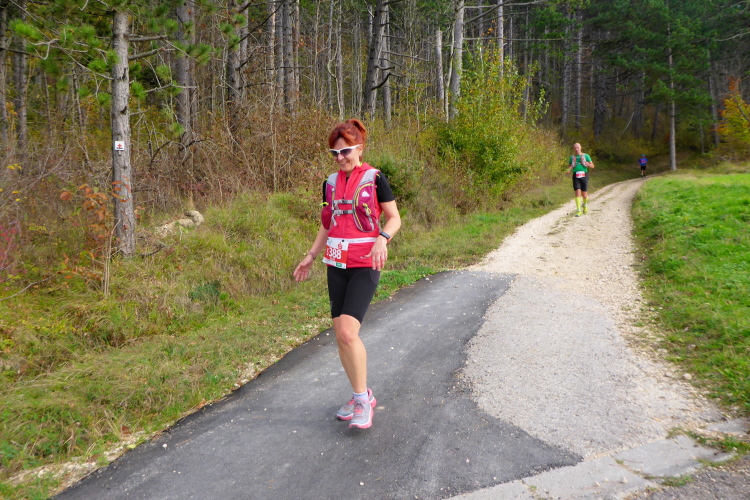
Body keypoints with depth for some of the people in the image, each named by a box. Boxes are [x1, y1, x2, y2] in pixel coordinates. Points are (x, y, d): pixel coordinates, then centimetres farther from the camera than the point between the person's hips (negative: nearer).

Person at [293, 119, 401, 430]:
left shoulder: (374, 178, -5)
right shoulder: (331, 182, 11)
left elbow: (394, 218, -3)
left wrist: (382, 239, -22)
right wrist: (311, 256, 13)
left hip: (365, 265, -6)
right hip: (336, 265, 6)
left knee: (348, 332, -18)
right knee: (340, 336, 5)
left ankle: (362, 398, 0)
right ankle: (361, 396, 22)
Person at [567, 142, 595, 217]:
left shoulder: (586, 156, 8)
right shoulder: (572, 157, 12)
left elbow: (592, 166, 8)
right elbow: (569, 167, 19)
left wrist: (585, 163, -10)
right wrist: (569, 169, -5)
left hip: (584, 175, -1)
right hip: (576, 176, 1)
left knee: (584, 193, 1)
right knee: (577, 192, -11)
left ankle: (585, 205, 33)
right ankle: (578, 210, -12)